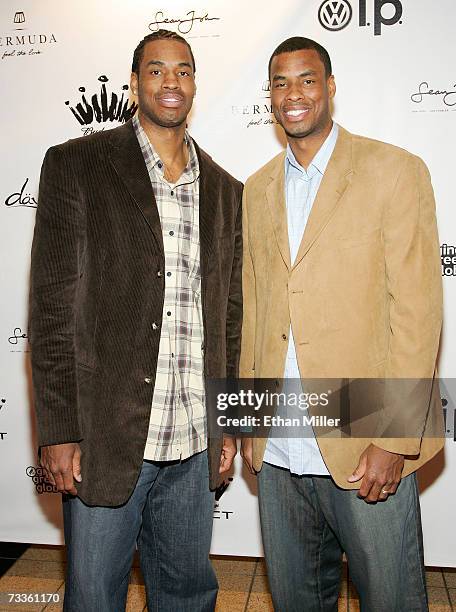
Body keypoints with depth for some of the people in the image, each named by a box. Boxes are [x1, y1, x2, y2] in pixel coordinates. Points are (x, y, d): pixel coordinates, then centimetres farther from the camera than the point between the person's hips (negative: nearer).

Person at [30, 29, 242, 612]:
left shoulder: (225, 190, 9)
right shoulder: (75, 165, -3)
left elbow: (228, 318, 12)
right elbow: (52, 306, -7)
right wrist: (58, 432, -10)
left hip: (193, 447, 4)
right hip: (102, 439, -3)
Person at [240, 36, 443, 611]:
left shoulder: (395, 171, -5)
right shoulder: (258, 188, 11)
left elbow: (417, 312, -10)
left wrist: (395, 440, -14)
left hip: (366, 449, -4)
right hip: (278, 449, 5)